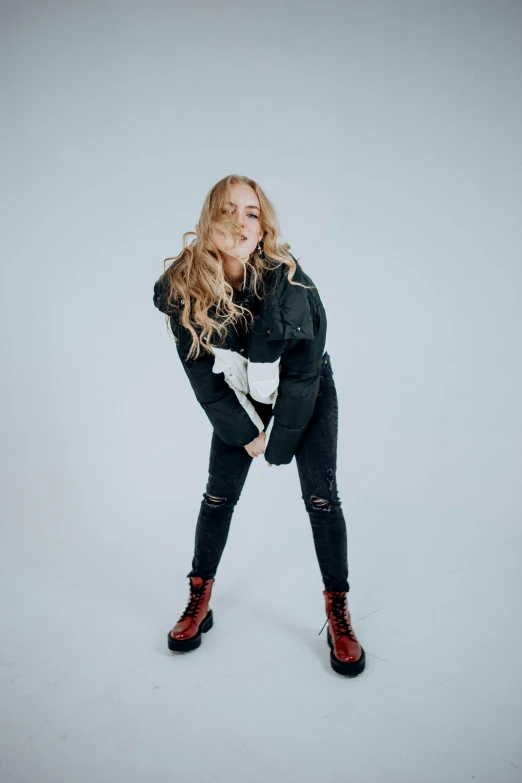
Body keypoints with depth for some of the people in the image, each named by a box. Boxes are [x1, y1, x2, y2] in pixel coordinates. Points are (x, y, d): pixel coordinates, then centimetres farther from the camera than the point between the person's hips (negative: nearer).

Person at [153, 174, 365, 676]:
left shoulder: (288, 280, -28)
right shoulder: (181, 288, -21)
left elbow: (302, 374, -21)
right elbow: (202, 376, -14)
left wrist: (279, 443, -15)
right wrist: (245, 435, -11)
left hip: (309, 395, -2)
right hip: (240, 399, 2)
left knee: (321, 497, -7)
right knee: (218, 495, 3)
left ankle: (338, 617, 10)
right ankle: (199, 603, 23)